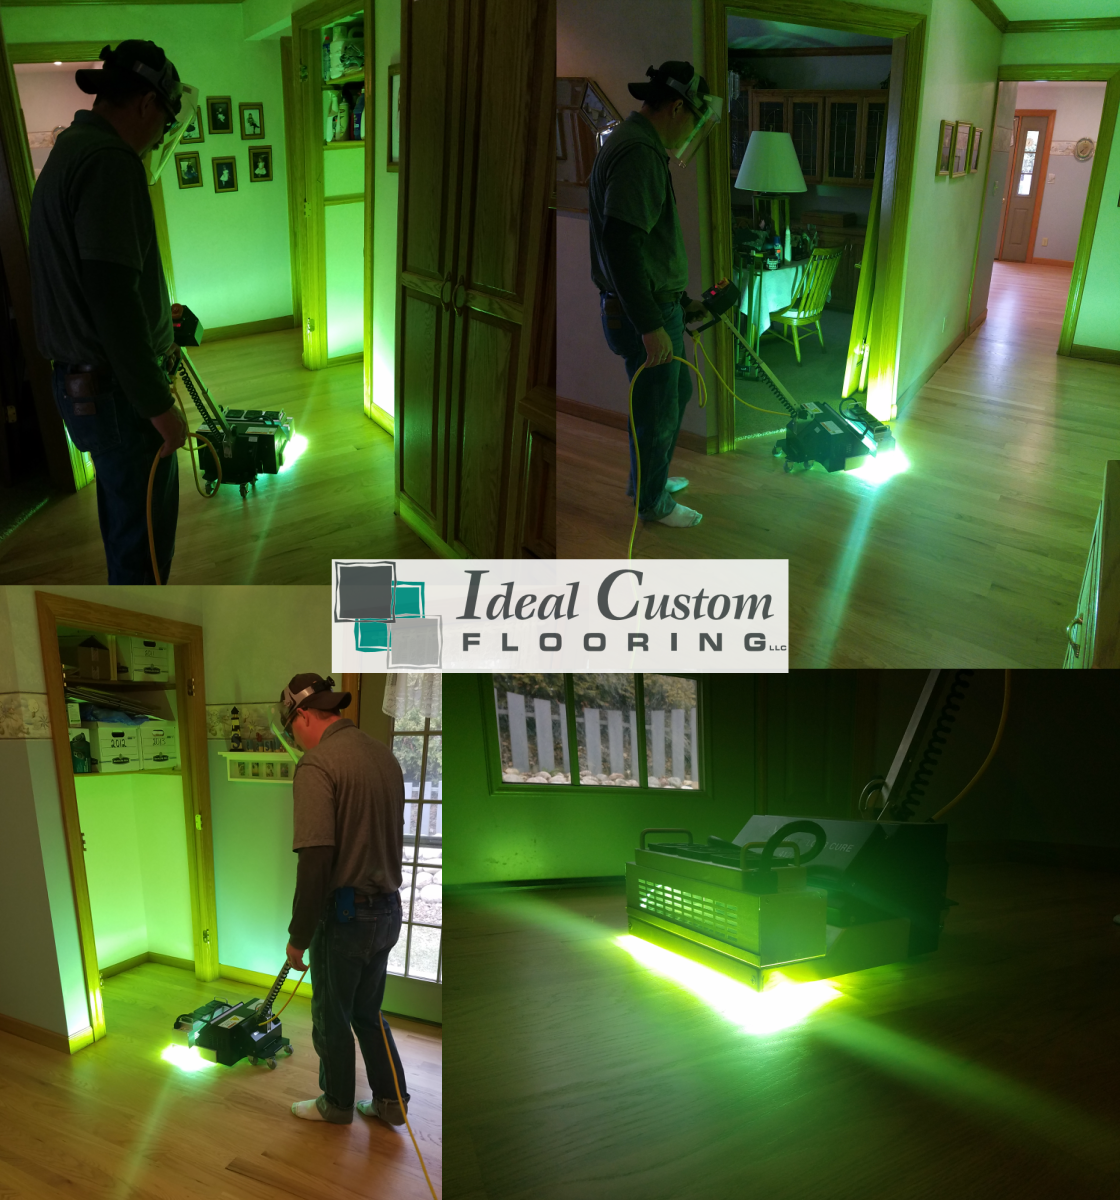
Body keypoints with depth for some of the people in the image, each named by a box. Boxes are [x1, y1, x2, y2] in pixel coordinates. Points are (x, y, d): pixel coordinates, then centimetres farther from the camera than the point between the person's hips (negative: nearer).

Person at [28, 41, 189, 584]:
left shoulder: (67, 152, 14)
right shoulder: (110, 161, -20)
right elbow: (112, 295, -27)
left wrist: (153, 344, 31)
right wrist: (158, 405, -23)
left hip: (82, 380, 11)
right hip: (117, 391, -11)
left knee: (125, 512, 23)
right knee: (145, 526, 1)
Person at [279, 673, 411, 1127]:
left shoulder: (317, 764, -19)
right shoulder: (383, 754, 6)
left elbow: (315, 859, -25)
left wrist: (298, 936, -15)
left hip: (344, 913, -7)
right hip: (388, 909, 7)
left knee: (332, 1016, 15)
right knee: (368, 1011, 23)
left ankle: (337, 1103, 33)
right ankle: (390, 1101, 32)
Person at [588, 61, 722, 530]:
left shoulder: (630, 142, 15)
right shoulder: (639, 154, -21)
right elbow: (621, 241, -31)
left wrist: (677, 300, 29)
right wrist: (650, 325, -30)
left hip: (655, 305, 10)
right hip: (645, 313, -10)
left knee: (679, 390, 24)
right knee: (658, 413, 5)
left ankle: (651, 478, 40)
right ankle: (652, 503, 23)